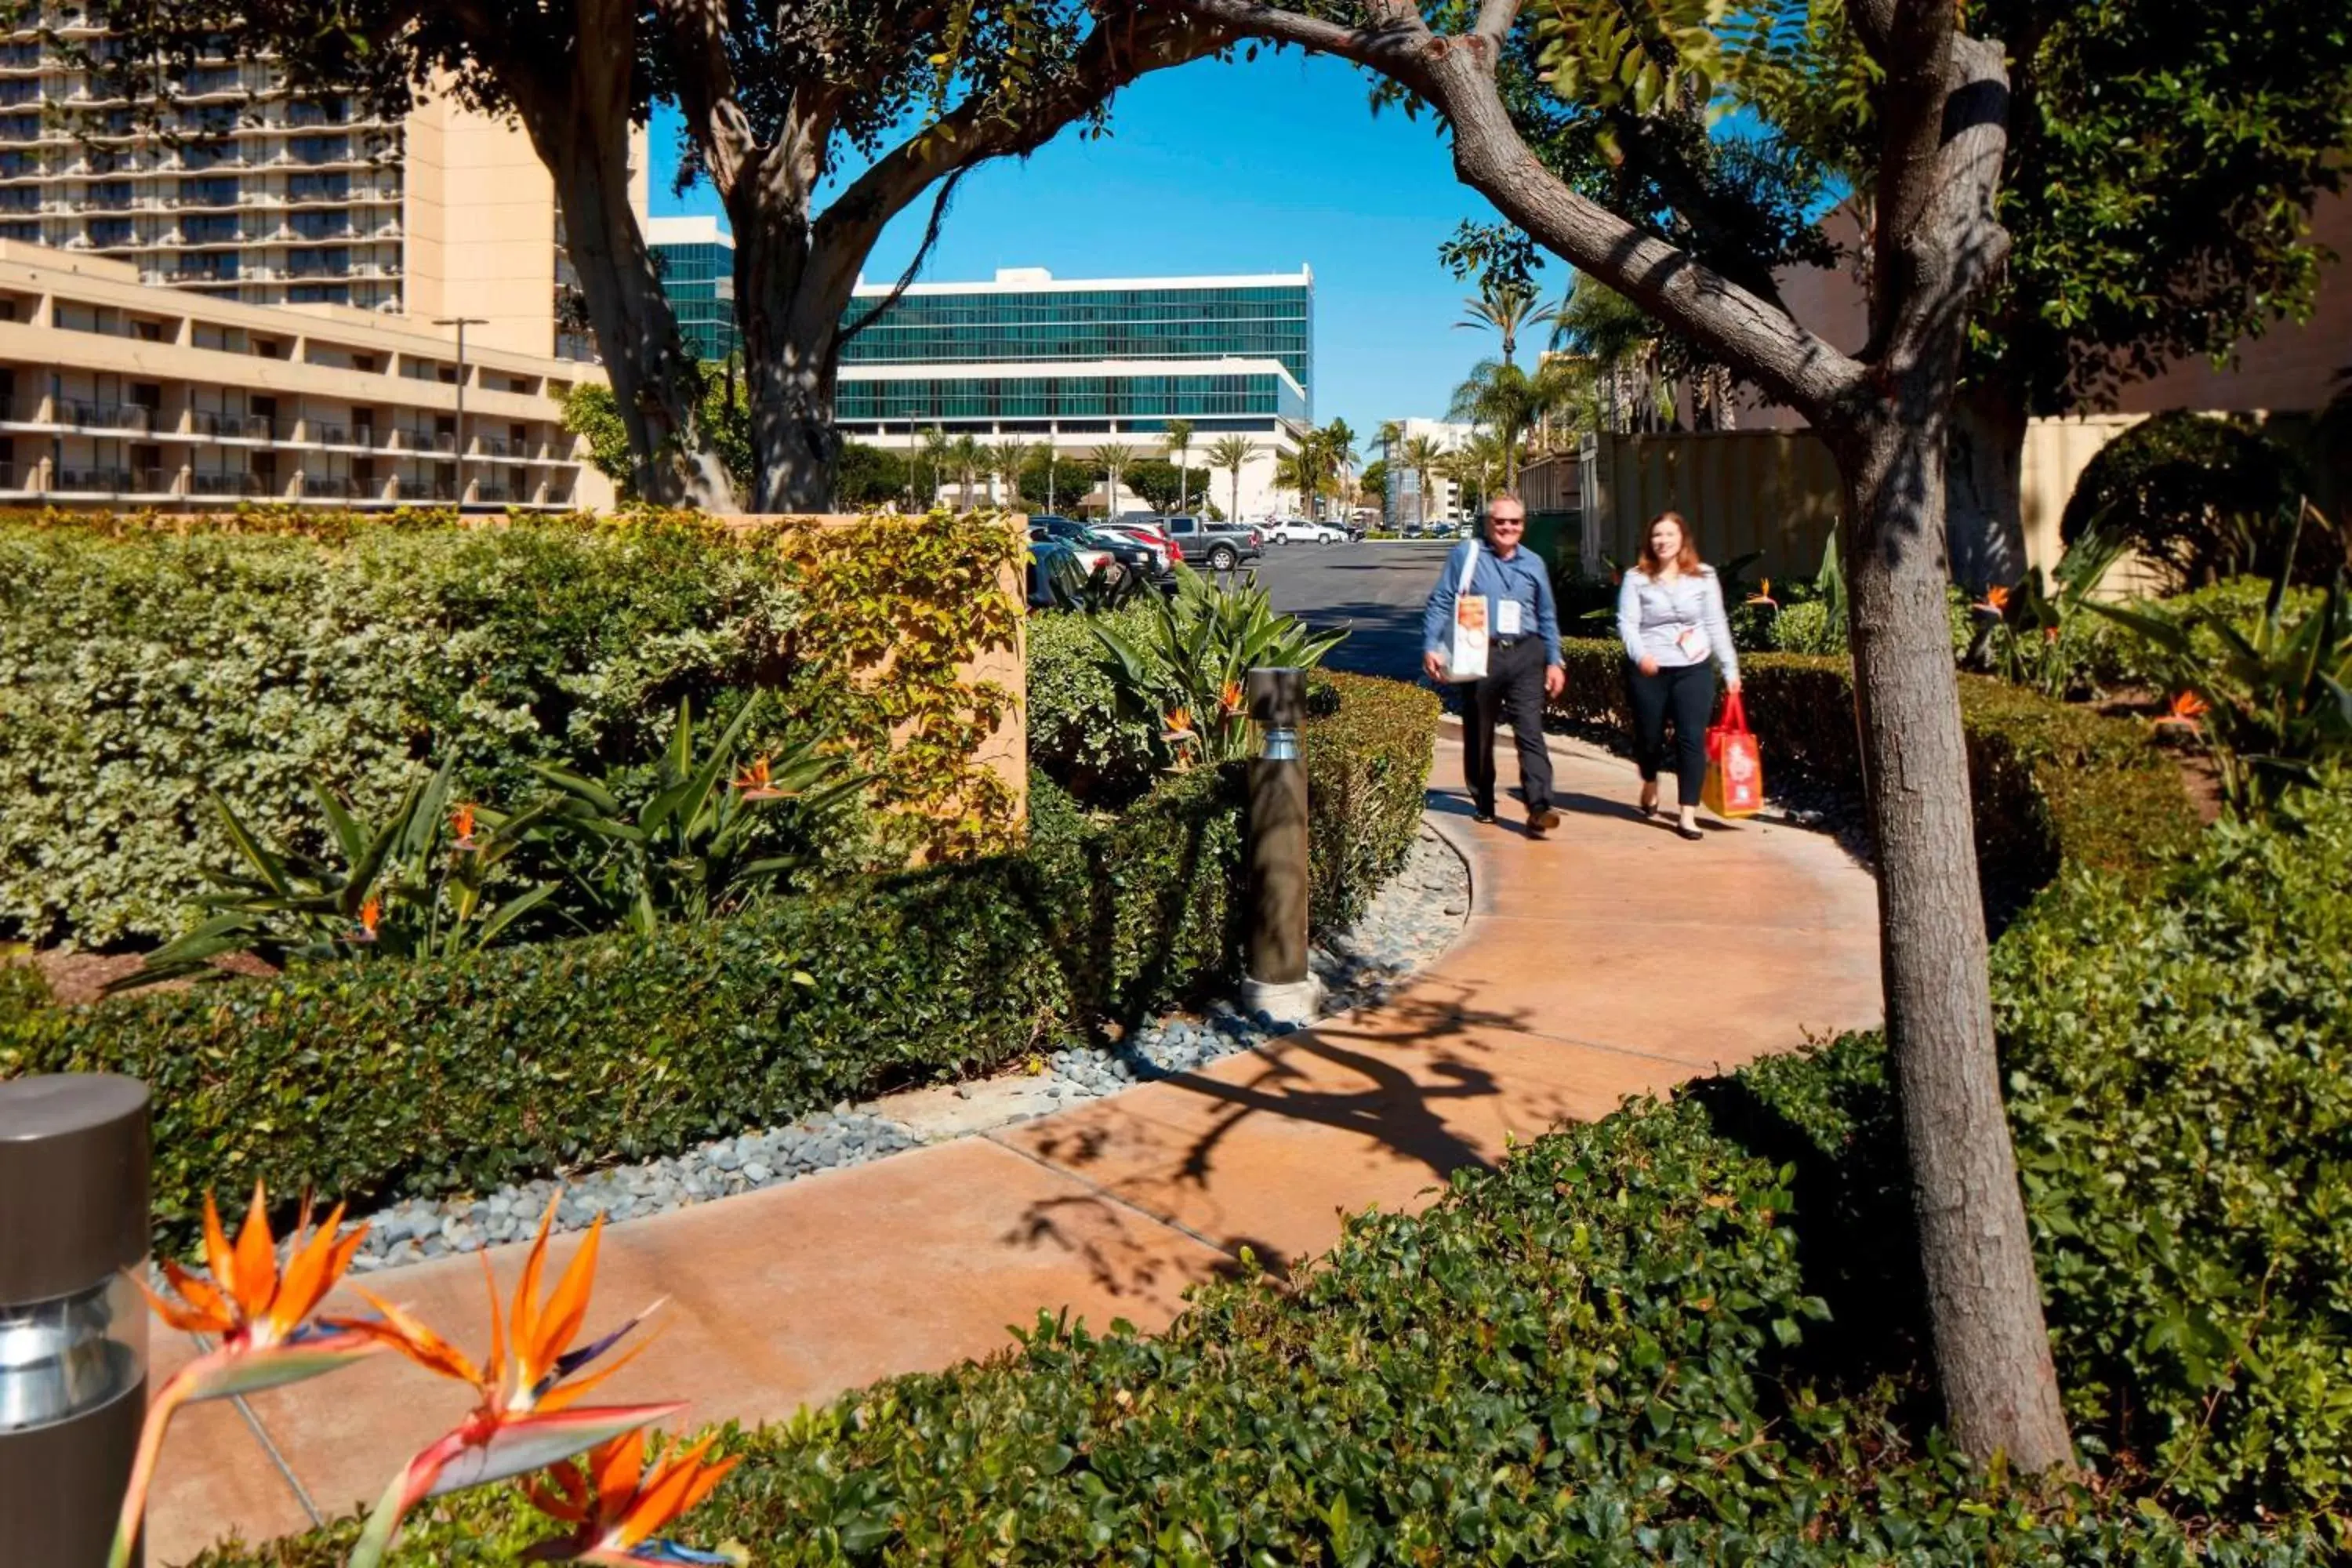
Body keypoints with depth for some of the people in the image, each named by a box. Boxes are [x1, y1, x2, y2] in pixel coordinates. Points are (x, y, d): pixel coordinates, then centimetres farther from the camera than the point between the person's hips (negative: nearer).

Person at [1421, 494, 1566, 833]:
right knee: (1479, 735, 9)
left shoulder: (1533, 563, 15)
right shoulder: (1466, 555, 4)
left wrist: (1555, 661, 15)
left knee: (1531, 732, -11)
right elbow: (1440, 603, 1)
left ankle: (1539, 807, -17)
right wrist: (1431, 647, -10)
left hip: (1525, 655, 2)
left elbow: (1548, 616, 20)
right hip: (1481, 655, -1)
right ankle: (1483, 803, 24)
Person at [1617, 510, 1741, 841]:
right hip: (1649, 669, -1)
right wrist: (1639, 653, -25)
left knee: (1692, 739, -7)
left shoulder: (1704, 577, 5)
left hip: (1694, 668, 1)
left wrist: (1730, 668, 5)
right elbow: (1627, 622, -8)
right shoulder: (1636, 578, 0)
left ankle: (1688, 815, -3)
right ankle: (1650, 784, 45)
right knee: (1649, 736, 11)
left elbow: (1716, 624, 6)